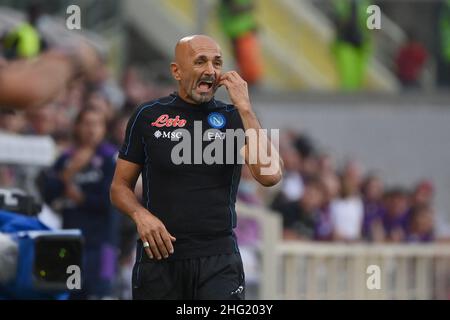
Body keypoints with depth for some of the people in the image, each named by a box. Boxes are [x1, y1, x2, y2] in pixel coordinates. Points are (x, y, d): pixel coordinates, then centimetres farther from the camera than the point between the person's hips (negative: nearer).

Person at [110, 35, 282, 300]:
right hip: (159, 255, 1)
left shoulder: (233, 118, 5)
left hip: (218, 258, -1)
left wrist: (244, 108, -11)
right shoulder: (148, 117, 6)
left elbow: (270, 176, -11)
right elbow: (120, 186, 11)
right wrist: (140, 215, -11)